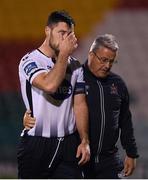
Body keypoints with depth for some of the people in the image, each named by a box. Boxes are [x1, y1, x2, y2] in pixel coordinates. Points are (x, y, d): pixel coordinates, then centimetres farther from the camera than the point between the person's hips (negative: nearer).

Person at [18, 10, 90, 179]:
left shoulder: (75, 66, 12)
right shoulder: (30, 61, -5)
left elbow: (79, 104, 9)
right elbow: (49, 85, -24)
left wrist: (84, 141, 0)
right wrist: (64, 54, -12)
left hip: (68, 144, 4)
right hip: (36, 144, -4)